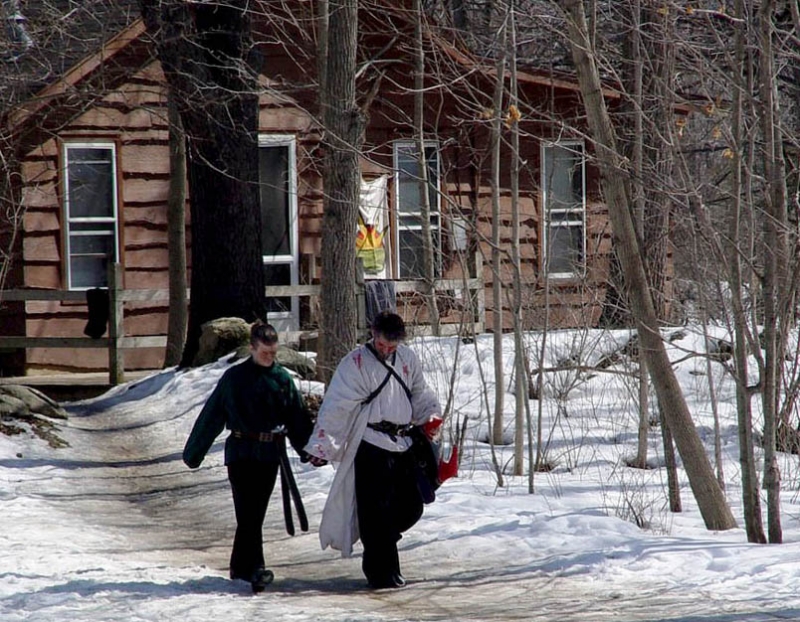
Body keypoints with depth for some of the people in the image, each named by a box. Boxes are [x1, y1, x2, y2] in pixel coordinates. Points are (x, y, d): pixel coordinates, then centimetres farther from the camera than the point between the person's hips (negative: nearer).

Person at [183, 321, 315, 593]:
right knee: (248, 513, -12)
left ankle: (240, 567, 20)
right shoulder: (234, 377, -1)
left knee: (255, 514, 8)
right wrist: (193, 453, 5)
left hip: (270, 454, 3)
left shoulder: (283, 379, 6)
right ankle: (255, 569, -18)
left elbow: (298, 417, 12)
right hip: (241, 451, -3)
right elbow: (211, 416, 3)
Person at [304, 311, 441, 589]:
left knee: (411, 506, 7)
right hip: (371, 447, -6)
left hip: (403, 444, 6)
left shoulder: (408, 359, 12)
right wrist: (321, 446, -12)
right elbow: (336, 406, -8)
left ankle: (377, 547, 29)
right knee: (376, 511, -6)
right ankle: (382, 572, 0)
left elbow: (419, 395, 24)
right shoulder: (356, 363, -5)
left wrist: (431, 416, 3)